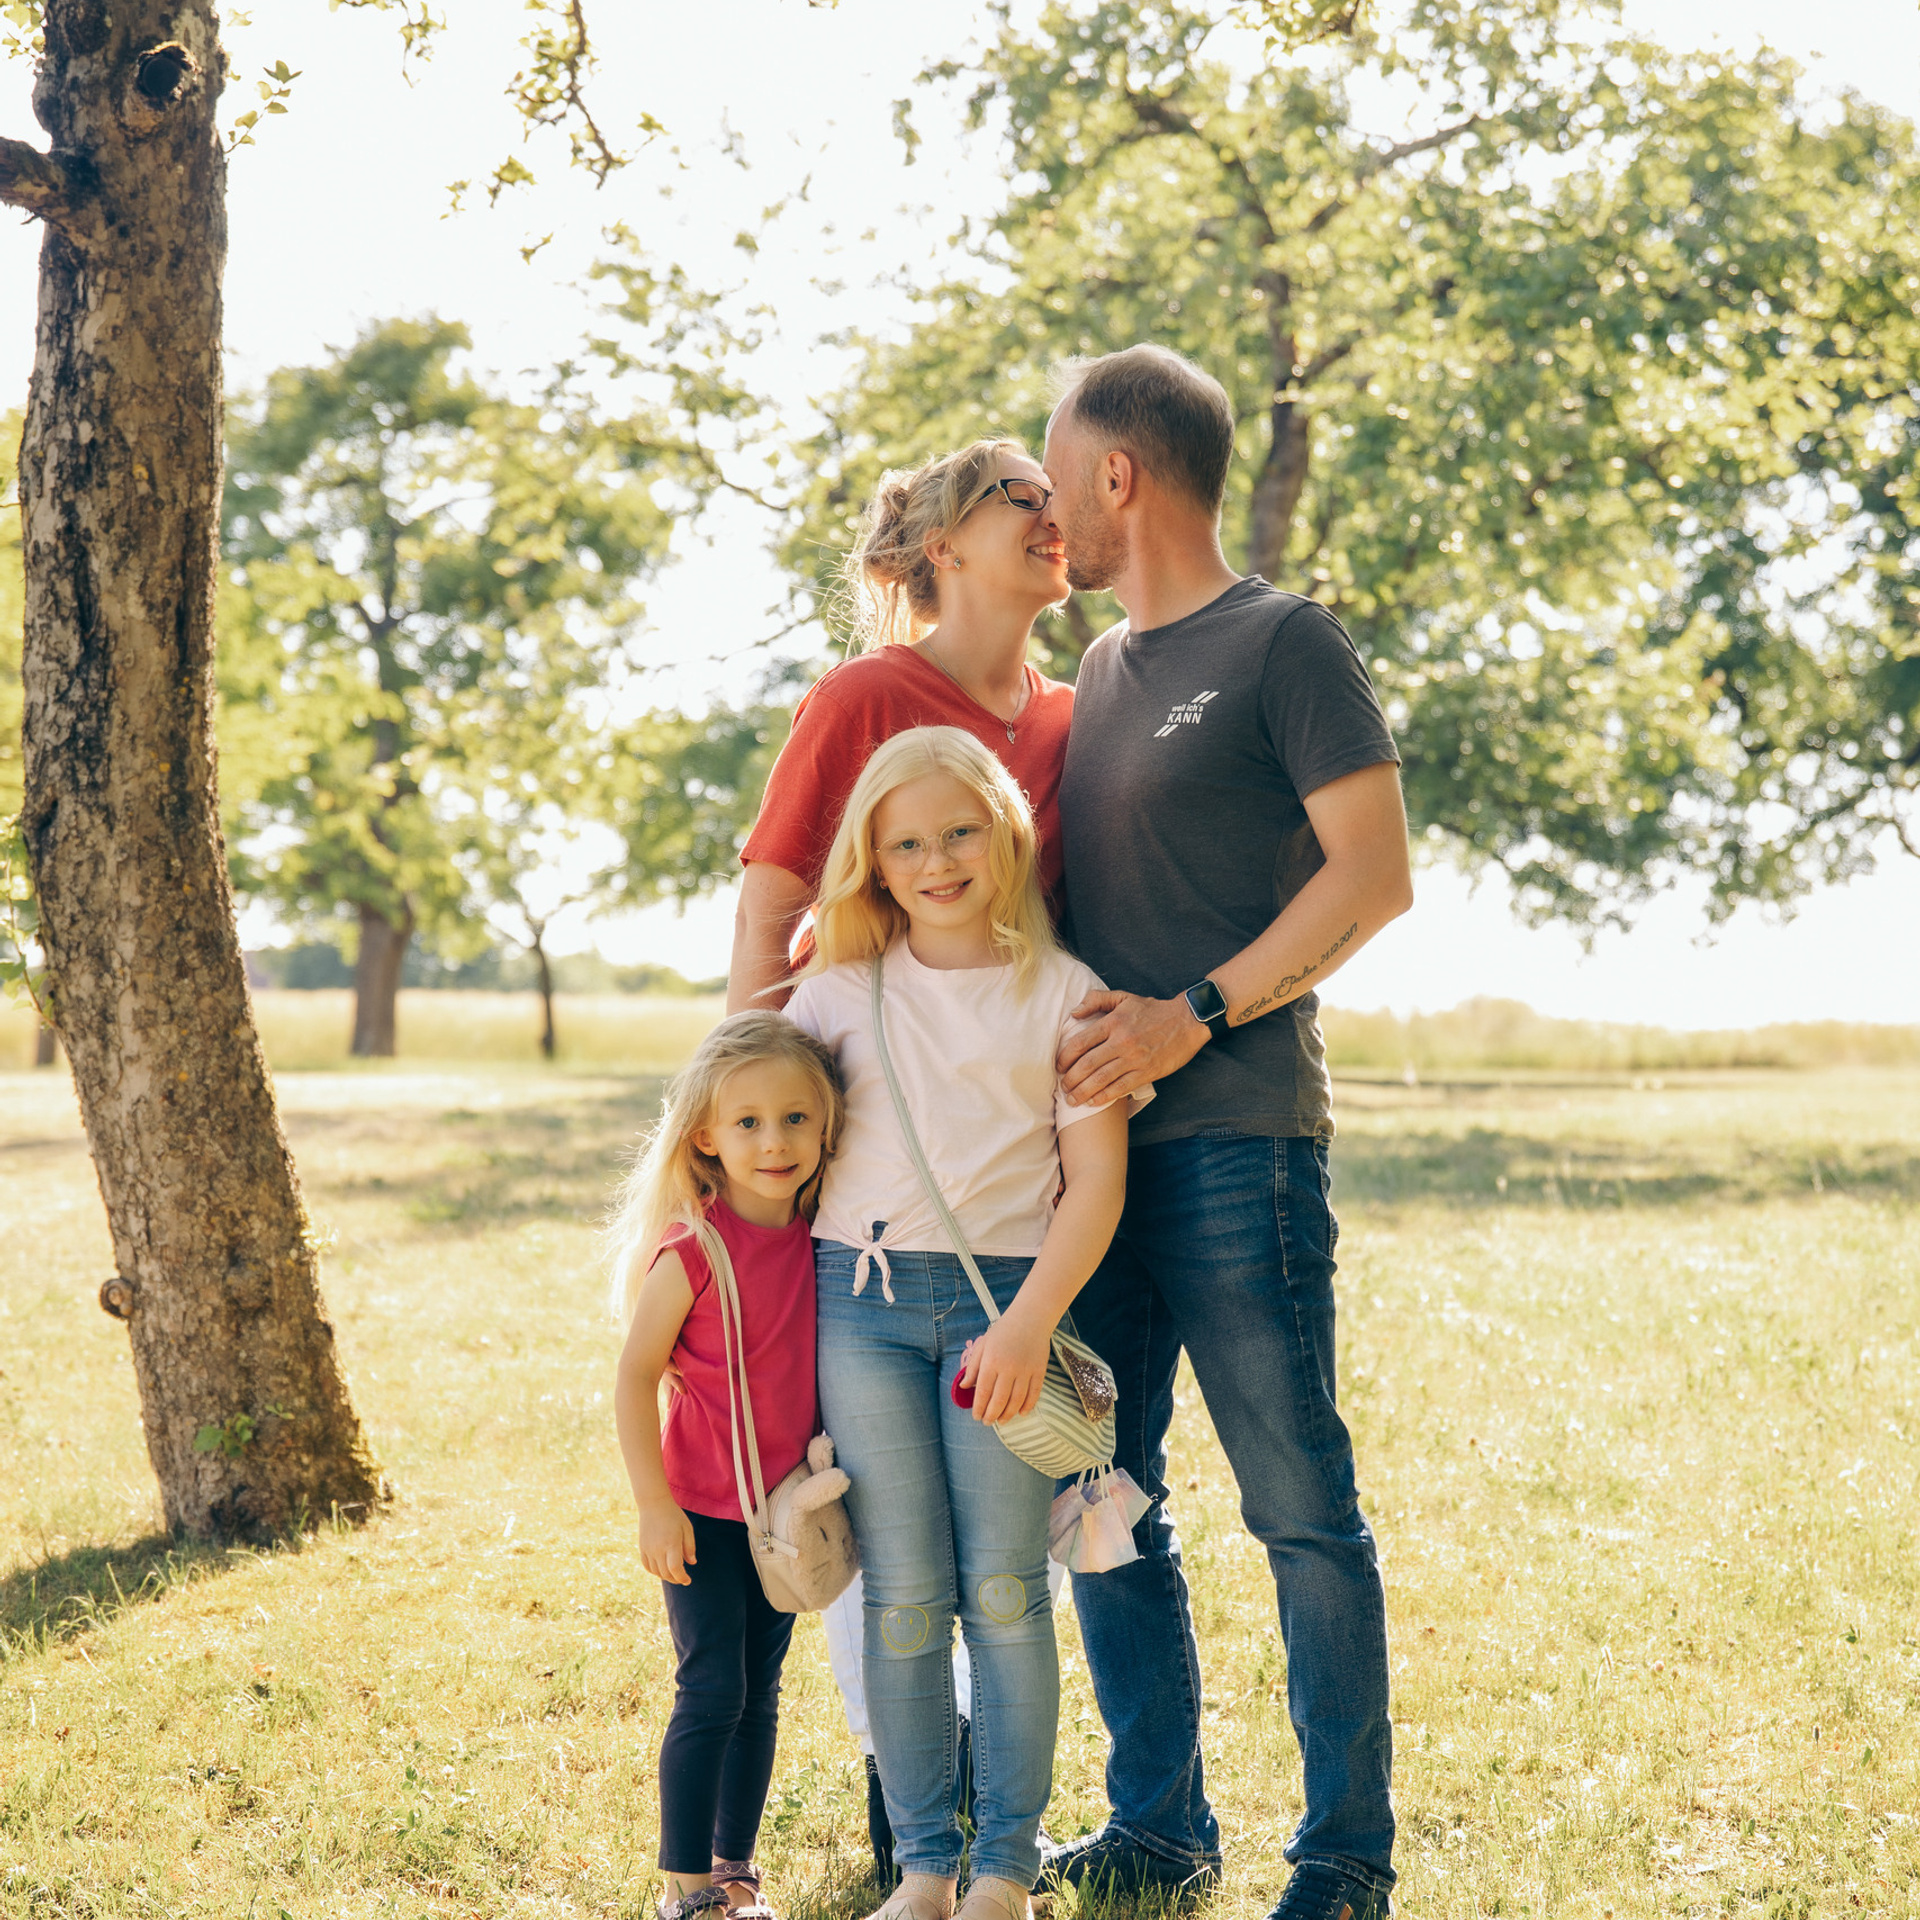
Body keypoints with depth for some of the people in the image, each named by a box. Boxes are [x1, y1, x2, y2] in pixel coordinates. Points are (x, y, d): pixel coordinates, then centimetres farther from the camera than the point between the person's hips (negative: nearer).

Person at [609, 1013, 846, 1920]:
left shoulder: (820, 1239, -2)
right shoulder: (693, 1251, -17)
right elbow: (634, 1377, -13)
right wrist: (655, 1506, -14)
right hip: (704, 1510, -5)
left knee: (759, 1697, 12)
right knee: (711, 1694, -6)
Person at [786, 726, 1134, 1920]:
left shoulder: (1063, 991, 4)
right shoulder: (842, 993, 10)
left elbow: (1097, 1180, 0)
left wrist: (1029, 1324, -11)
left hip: (1005, 1299, -1)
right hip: (863, 1297, 2)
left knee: (1004, 1593, -3)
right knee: (903, 1599, 1)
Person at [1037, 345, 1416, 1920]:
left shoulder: (1286, 645, -3)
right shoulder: (1102, 671, 19)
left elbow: (1374, 876, -11)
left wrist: (1194, 1017, -17)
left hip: (1238, 1139, -8)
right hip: (1096, 1141, 8)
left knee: (1300, 1506, -4)